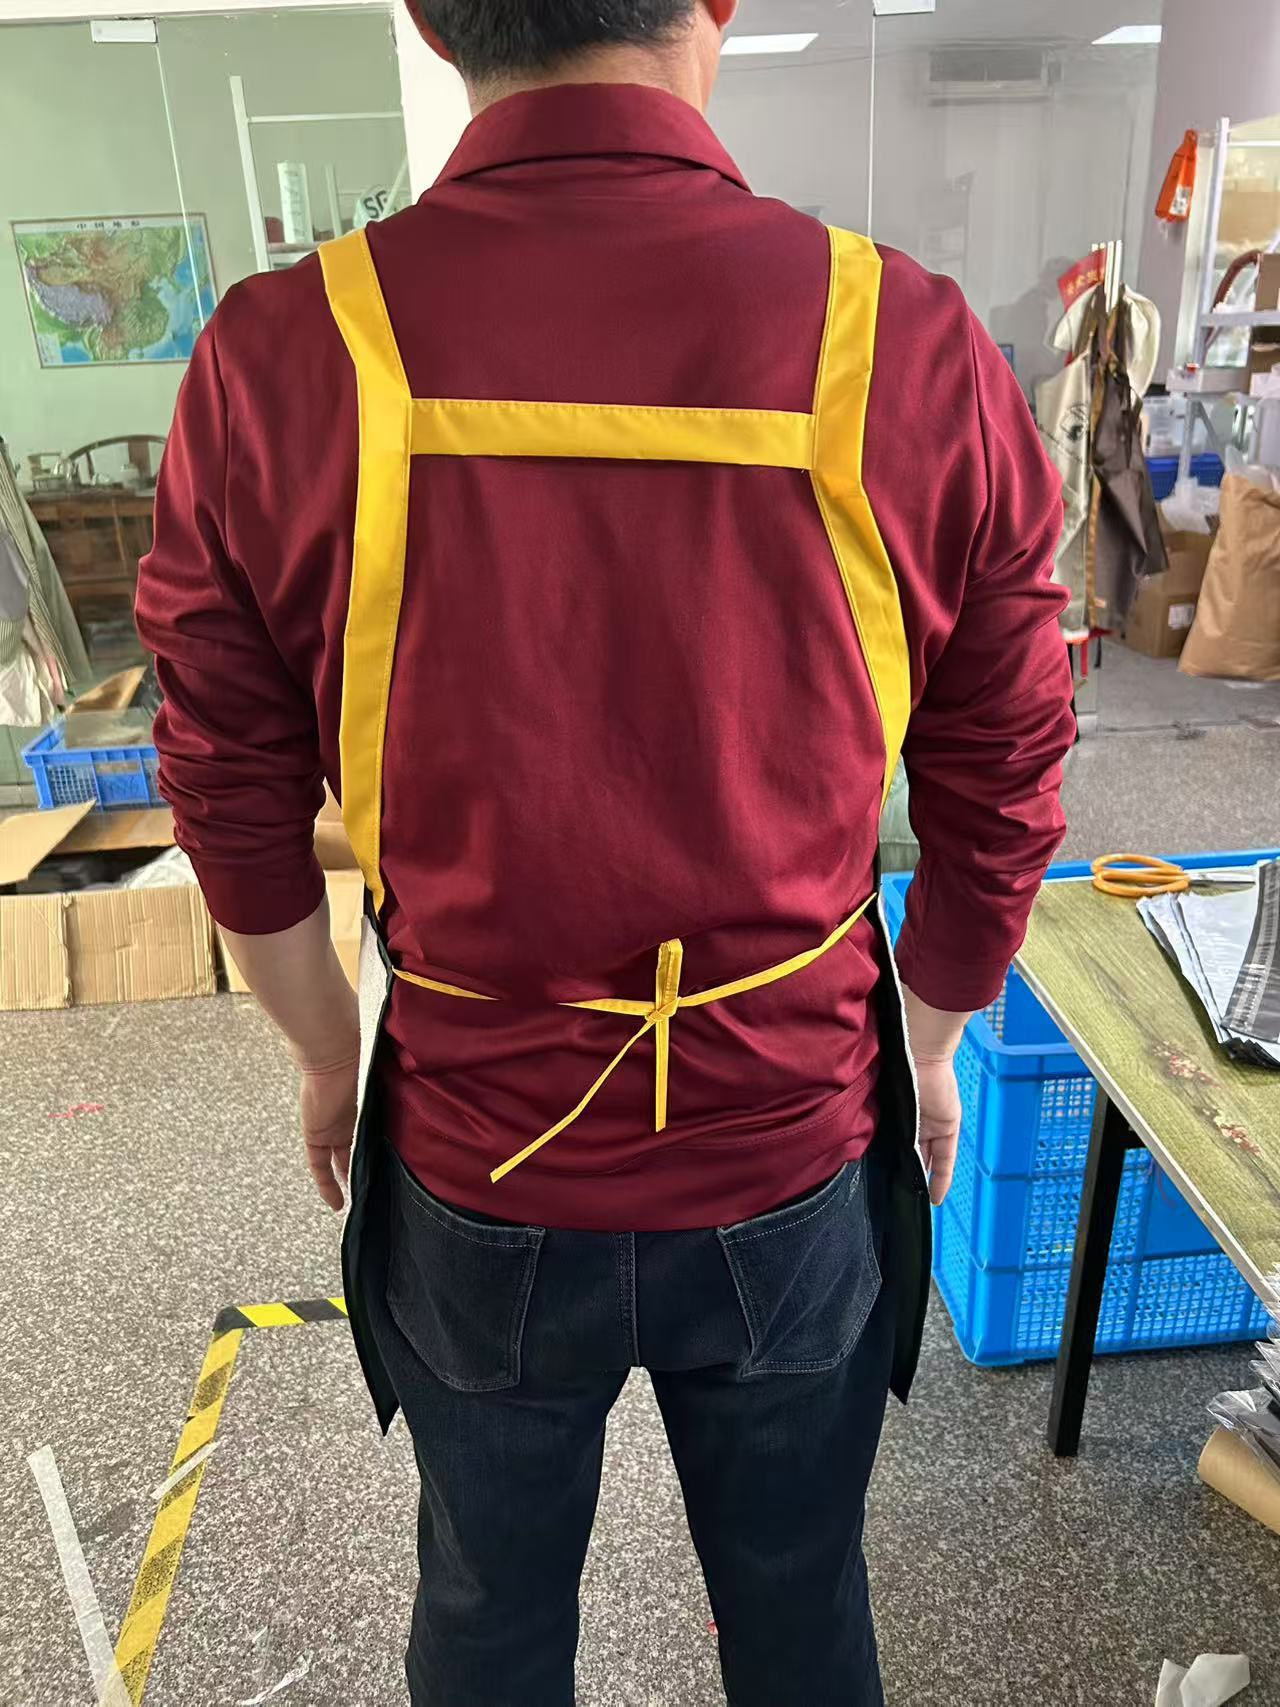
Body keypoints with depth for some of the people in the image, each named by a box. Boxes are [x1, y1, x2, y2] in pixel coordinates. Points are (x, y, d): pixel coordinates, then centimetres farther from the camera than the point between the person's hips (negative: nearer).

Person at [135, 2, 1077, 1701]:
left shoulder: (278, 357, -15)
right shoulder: (920, 350, -15)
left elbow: (235, 807, -6)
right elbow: (1002, 797, -6)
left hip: (474, 1174, 1)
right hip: (797, 1161, 1)